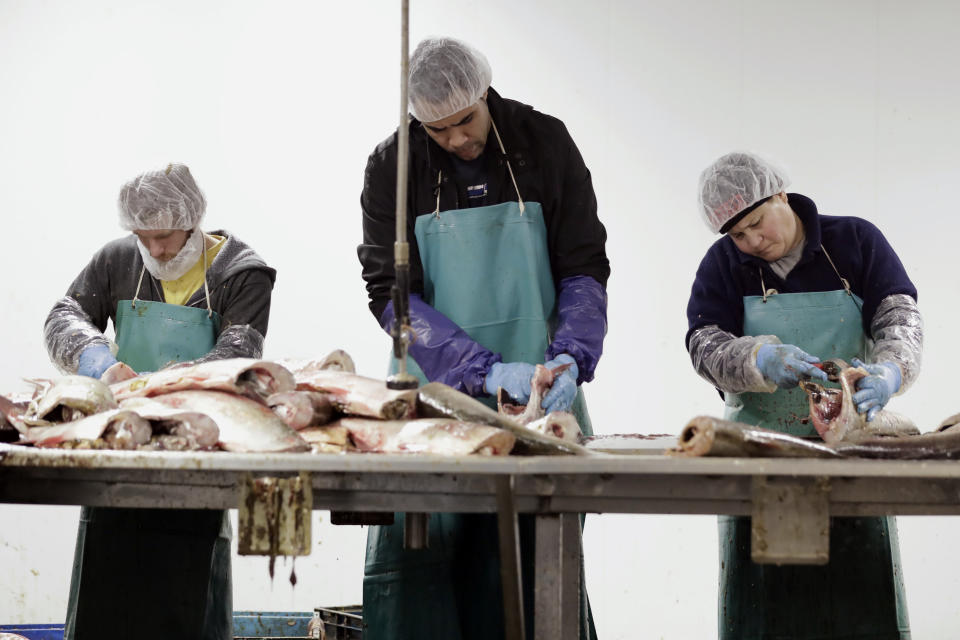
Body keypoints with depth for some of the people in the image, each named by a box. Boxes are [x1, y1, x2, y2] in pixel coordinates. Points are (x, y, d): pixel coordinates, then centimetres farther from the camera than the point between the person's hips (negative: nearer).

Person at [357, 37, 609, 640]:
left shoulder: (545, 143, 0)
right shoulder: (393, 167, -2)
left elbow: (584, 269, 2)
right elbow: (390, 295, -7)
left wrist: (571, 358, -17)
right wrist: (485, 371, -19)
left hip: (536, 387, 0)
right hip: (436, 385, 0)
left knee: (538, 563, -2)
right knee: (410, 559, -7)